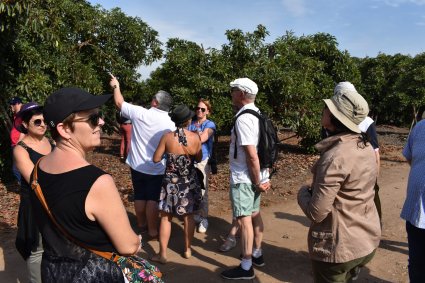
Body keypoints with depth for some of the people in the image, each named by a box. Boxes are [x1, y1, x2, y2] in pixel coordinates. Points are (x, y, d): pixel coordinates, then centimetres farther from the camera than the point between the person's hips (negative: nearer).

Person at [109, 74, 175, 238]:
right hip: (157, 169, -2)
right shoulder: (171, 124, -12)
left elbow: (119, 103, 2)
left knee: (139, 196, 16)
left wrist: (116, 86, 19)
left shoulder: (140, 113, -12)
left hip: (137, 165, 2)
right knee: (153, 199, 5)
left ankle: (141, 226, 31)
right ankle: (152, 231, 10)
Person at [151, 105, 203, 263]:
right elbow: (199, 159, 4)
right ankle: (187, 250, 29)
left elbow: (156, 159, -8)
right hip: (189, 182, 2)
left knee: (166, 217, 10)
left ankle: (162, 254, 16)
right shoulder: (195, 137, -10)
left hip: (171, 182, -1)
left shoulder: (167, 137, -14)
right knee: (188, 216, 16)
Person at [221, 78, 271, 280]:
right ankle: (257, 254, 35)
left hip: (243, 178, -9)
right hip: (255, 176, 10)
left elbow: (251, 155, -25)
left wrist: (258, 182, -16)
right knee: (254, 215, 19)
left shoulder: (243, 118, -21)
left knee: (244, 219, 0)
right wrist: (261, 179, 11)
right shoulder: (257, 114, 9)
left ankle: (246, 267, 12)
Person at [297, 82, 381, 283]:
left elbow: (316, 213, -24)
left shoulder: (334, 156, -27)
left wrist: (303, 192, -6)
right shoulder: (366, 146, -1)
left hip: (339, 247, -8)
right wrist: (317, 189, 8)